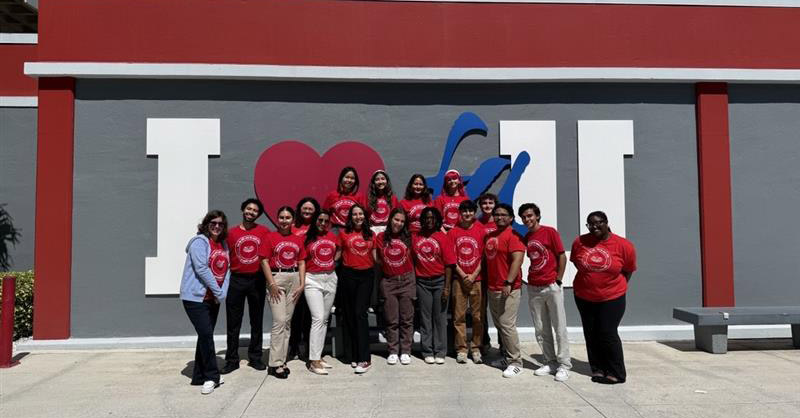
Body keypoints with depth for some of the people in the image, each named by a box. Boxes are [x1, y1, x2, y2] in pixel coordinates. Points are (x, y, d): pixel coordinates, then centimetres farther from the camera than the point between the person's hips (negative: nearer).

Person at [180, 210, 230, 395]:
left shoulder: (223, 245, 12)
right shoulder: (199, 241, -10)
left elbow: (226, 270, 8)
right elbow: (202, 269, -18)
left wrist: (222, 293, -6)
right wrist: (218, 291, -15)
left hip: (214, 299, 7)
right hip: (196, 297, -7)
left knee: (206, 336, 11)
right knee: (206, 334, -10)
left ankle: (200, 376, 20)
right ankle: (212, 376, 1)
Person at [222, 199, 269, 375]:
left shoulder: (264, 231, 3)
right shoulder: (231, 232, 3)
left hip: (257, 280, 1)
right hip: (236, 280, 0)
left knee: (257, 321, 9)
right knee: (233, 322, 4)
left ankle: (255, 357, 20)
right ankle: (232, 360, 14)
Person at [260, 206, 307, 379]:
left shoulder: (298, 239, 12)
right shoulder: (271, 237, 1)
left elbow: (301, 262, 11)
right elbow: (264, 261, -4)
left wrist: (302, 284, 1)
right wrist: (272, 284, -11)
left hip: (294, 279, 4)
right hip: (276, 278, -4)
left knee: (287, 321, 8)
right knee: (279, 321, -9)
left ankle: (282, 359, 16)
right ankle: (275, 364, -3)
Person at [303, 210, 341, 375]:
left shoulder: (332, 236, 8)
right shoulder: (307, 237, -5)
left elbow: (339, 249, 25)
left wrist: (334, 260, 10)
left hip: (330, 279, 5)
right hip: (313, 279, -5)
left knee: (324, 319, 9)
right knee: (318, 318, -13)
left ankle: (318, 356, 18)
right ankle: (314, 361, -9)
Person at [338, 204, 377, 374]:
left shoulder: (371, 234, 9)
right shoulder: (344, 233, 5)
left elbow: (374, 256, 14)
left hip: (366, 275, 0)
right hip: (348, 275, 1)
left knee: (360, 313, -9)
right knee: (350, 315, 6)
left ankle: (364, 359, -10)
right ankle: (354, 355, 18)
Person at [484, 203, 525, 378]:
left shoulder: (513, 235, -9)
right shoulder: (489, 236, 15)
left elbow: (517, 260, -19)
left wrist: (508, 283, -25)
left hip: (508, 288, -8)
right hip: (492, 288, 8)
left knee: (507, 325, -8)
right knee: (499, 324, 14)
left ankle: (515, 362, 0)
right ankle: (504, 354, 27)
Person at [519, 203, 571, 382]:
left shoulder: (549, 231, -4)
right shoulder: (526, 238, 11)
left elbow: (562, 256, -5)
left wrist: (558, 280, -9)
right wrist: (529, 279, 6)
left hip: (551, 286, -5)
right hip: (533, 288, 6)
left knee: (560, 327, 0)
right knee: (541, 330, 9)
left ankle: (564, 365, 7)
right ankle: (550, 362, 19)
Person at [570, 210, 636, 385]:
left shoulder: (623, 245, -13)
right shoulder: (579, 242, -8)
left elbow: (628, 271, 2)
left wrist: (616, 287, 6)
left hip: (612, 298, -3)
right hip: (584, 297, 3)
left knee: (608, 334, -4)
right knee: (591, 335, 10)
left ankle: (617, 374, 9)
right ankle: (598, 370, 23)